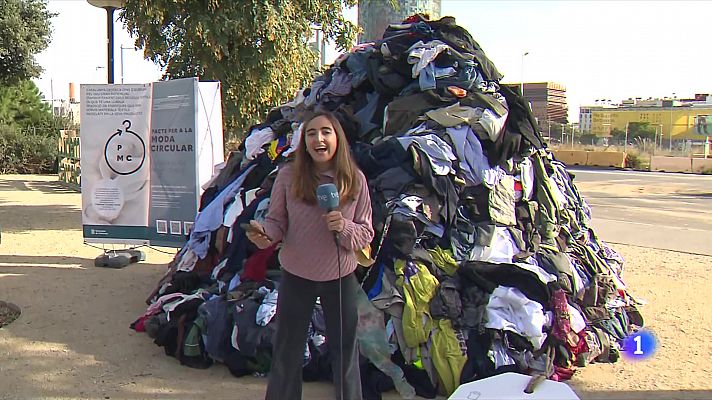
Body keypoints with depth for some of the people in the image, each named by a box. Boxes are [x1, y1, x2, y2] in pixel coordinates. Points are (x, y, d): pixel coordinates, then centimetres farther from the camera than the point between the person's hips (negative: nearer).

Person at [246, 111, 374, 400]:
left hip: (340, 277, 0)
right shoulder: (288, 175, -10)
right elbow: (277, 221, -4)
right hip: (296, 276, 0)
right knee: (287, 352, 14)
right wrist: (264, 234, -26)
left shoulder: (355, 180, -8)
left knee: (344, 352, 15)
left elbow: (366, 233, -3)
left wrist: (344, 228, -24)